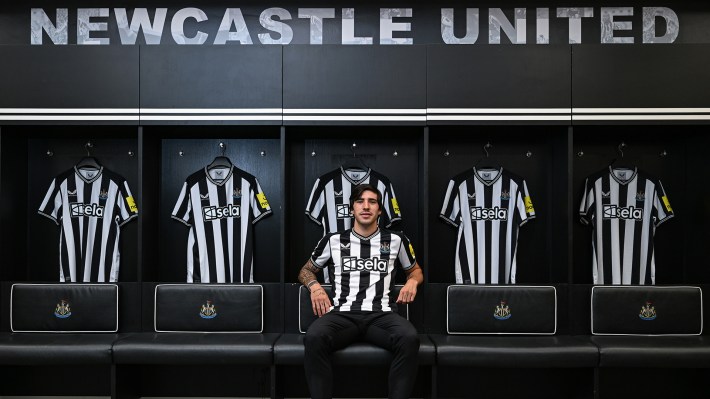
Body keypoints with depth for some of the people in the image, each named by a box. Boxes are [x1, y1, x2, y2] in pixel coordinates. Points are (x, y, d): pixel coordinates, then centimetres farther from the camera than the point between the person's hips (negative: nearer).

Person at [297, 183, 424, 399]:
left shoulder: (396, 240, 16)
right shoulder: (333, 240, 16)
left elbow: (415, 270, 32)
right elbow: (306, 270, 29)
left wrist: (412, 282, 8)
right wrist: (315, 286, 5)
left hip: (381, 314, 0)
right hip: (343, 313, 0)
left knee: (409, 338, -35)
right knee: (314, 338, -35)